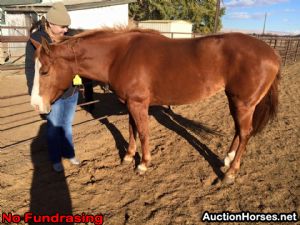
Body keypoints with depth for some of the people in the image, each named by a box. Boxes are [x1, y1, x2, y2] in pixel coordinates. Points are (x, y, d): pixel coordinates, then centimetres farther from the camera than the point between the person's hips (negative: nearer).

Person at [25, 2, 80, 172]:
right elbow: (31, 69, -8)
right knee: (54, 126, 10)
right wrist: (35, 94, -12)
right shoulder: (36, 40, -12)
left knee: (67, 125, 18)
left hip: (71, 90, 4)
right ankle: (56, 159, 29)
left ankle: (69, 153, 36)